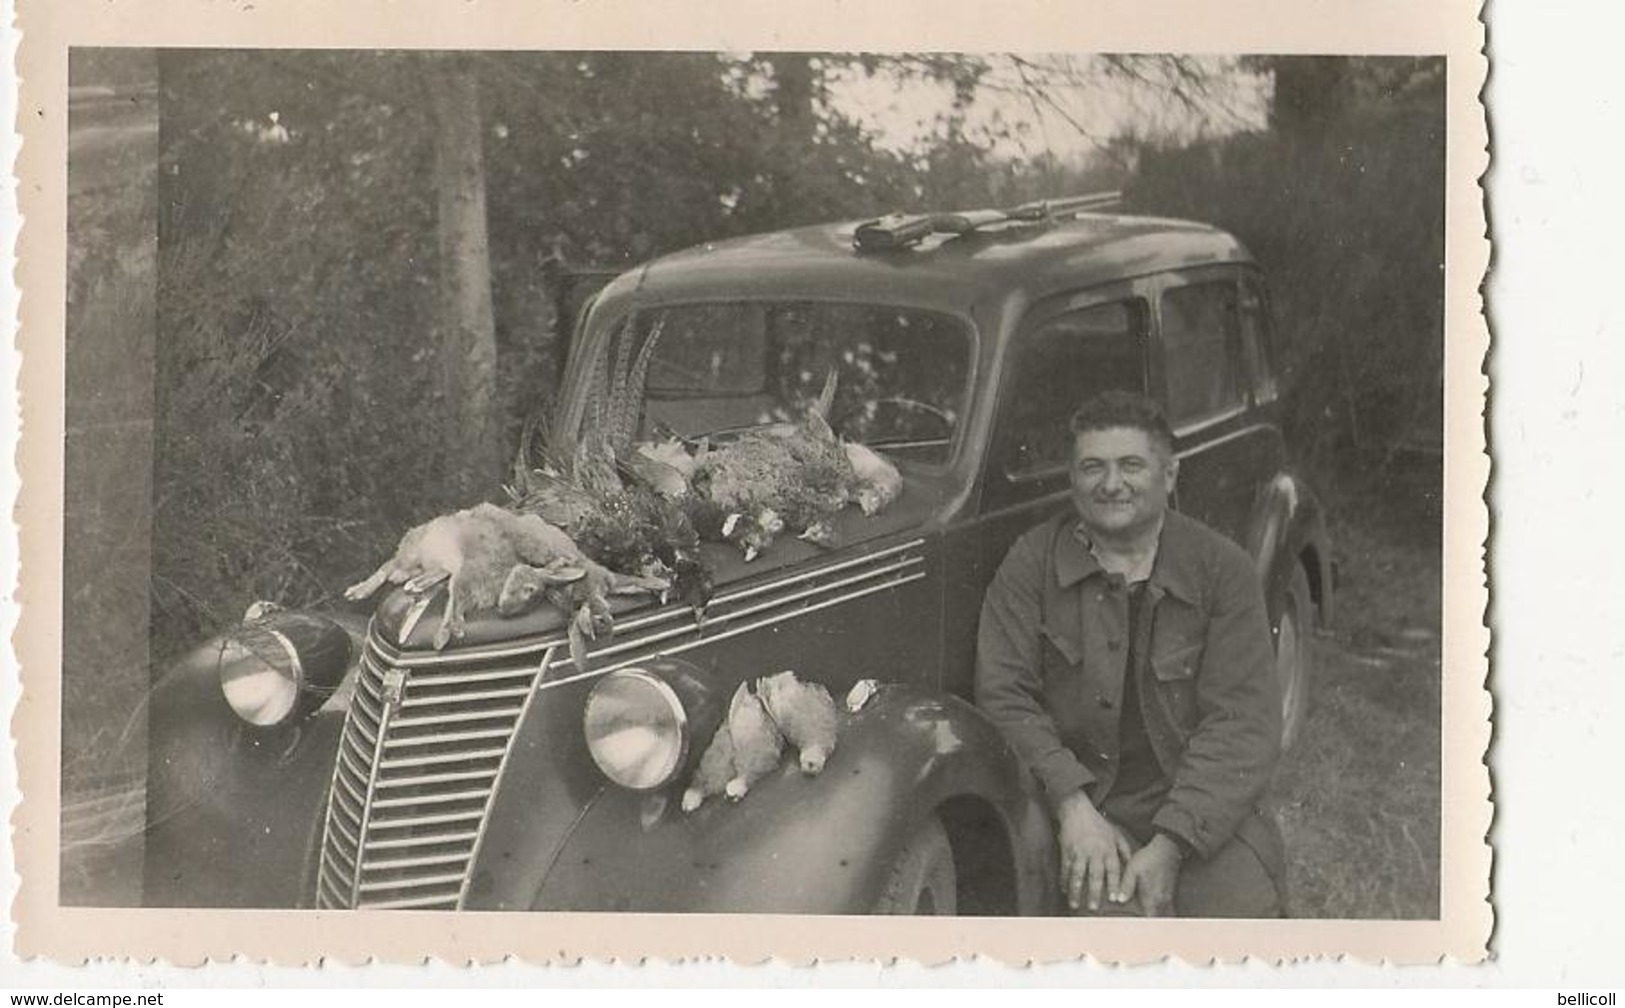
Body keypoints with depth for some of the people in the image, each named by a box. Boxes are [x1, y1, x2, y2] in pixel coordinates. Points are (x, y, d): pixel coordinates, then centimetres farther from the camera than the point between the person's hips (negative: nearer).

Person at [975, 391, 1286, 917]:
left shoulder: (1224, 569, 0)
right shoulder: (1031, 562, 2)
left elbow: (1242, 722, -6)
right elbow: (1004, 697, -3)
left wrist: (1170, 846, -18)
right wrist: (1071, 803, -18)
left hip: (1200, 809, 1)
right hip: (1082, 808, -1)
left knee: (1244, 905, -25)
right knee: (1111, 909, -29)